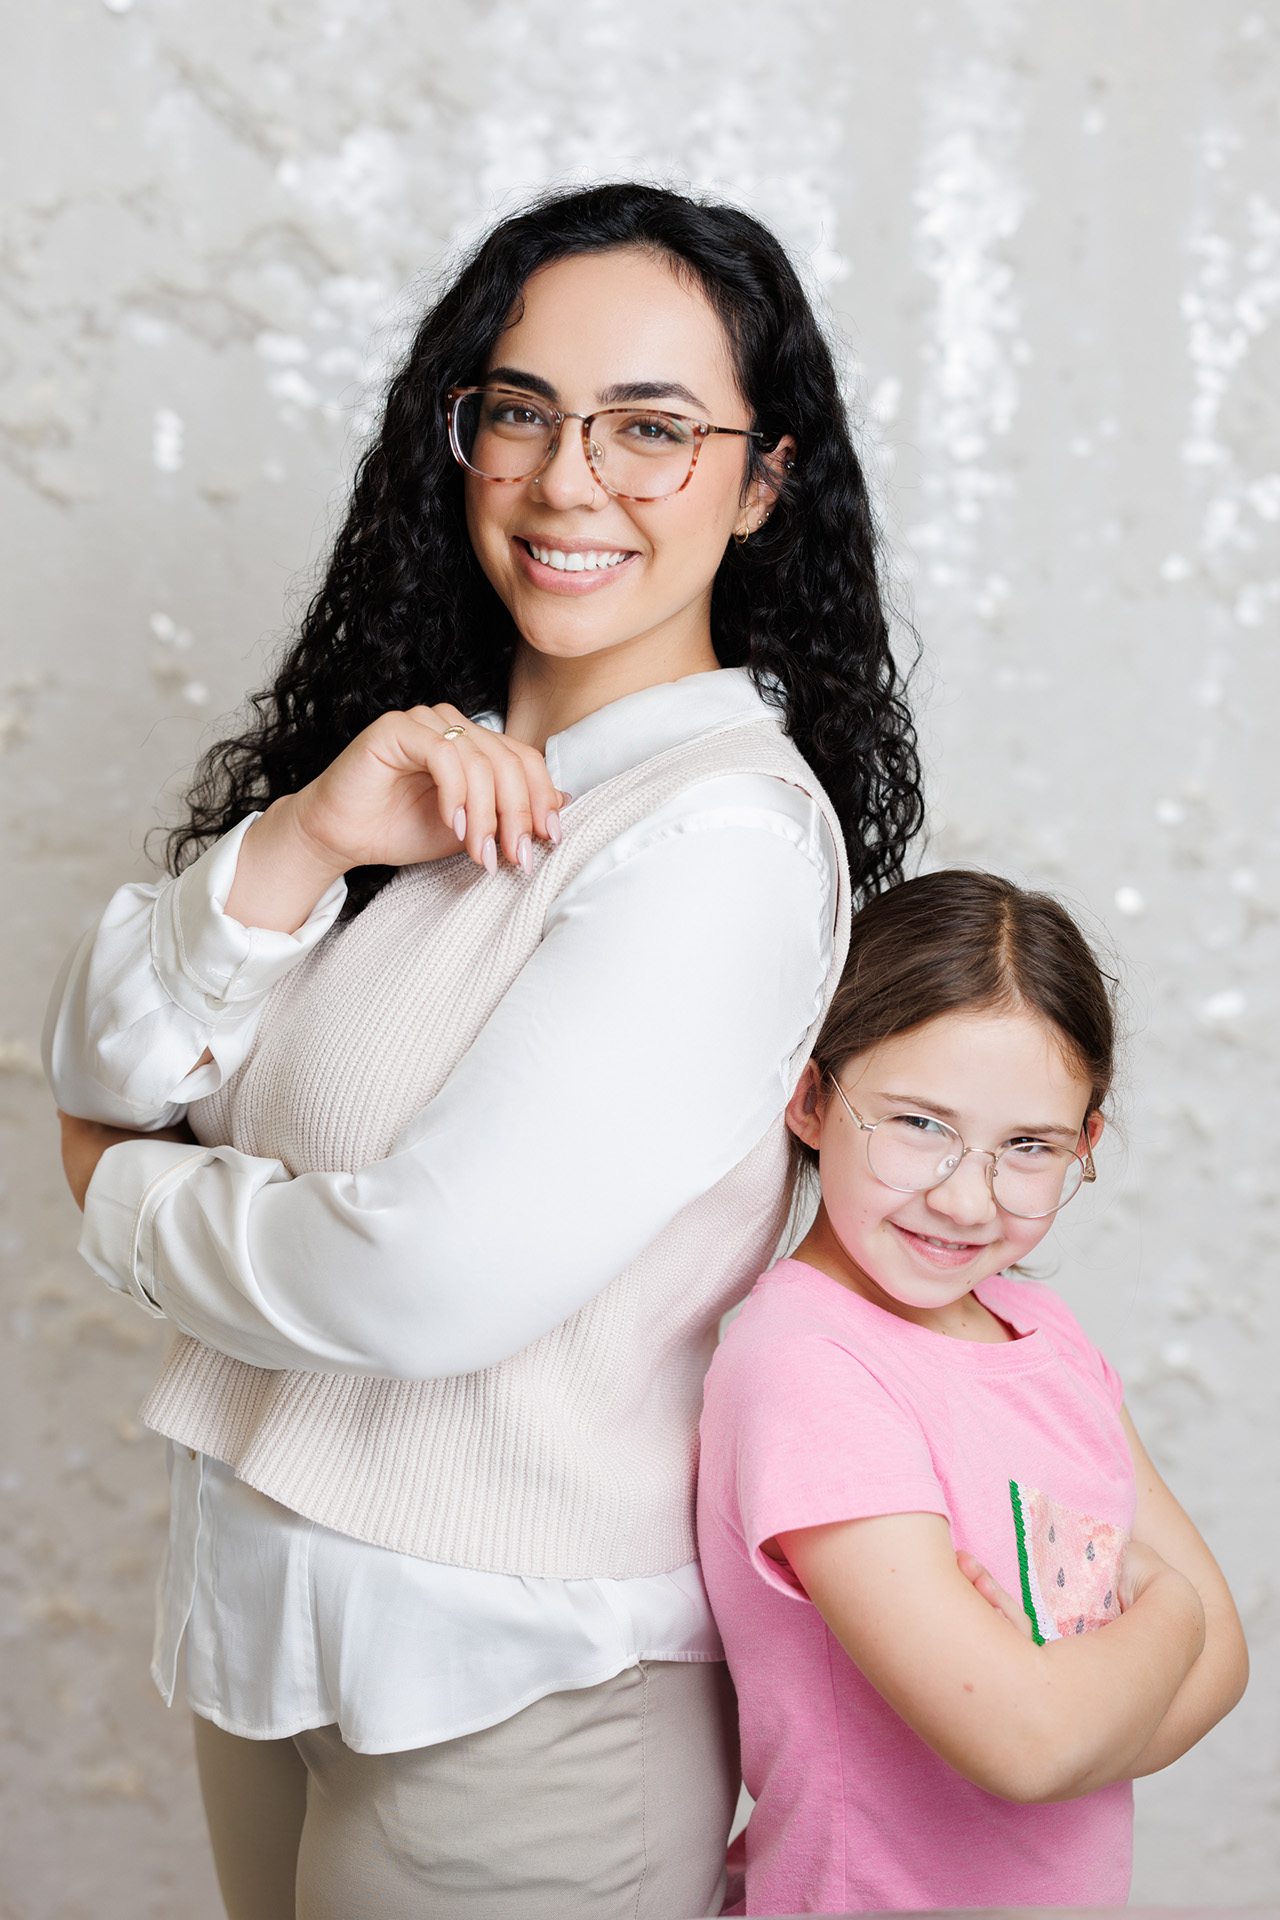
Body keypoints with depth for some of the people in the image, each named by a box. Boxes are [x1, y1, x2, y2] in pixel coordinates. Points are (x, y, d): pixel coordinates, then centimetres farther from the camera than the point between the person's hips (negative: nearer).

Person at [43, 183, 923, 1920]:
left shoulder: (729, 833, -21)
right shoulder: (419, 761, 4)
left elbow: (437, 1283, -26)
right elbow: (101, 1073, -2)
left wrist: (131, 1201, -7)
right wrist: (299, 846, -19)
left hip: (521, 1692, -7)